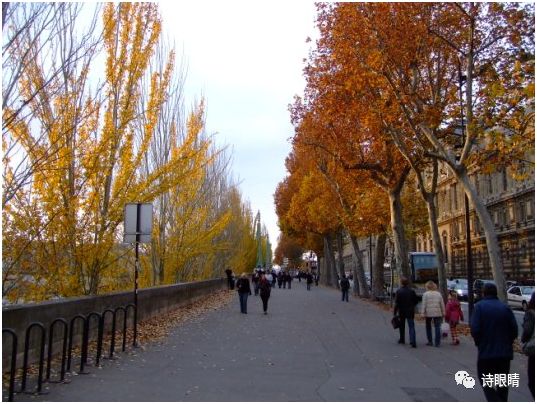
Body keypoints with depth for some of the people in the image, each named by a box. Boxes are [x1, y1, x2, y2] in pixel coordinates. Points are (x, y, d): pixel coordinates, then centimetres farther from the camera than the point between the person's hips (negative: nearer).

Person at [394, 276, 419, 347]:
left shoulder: (398, 291, -13)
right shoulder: (412, 291, -4)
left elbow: (397, 303, -14)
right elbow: (416, 301, 2)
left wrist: (395, 313, -9)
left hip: (401, 311, -1)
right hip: (410, 312, 1)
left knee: (402, 326, 17)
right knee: (411, 326, 1)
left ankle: (402, 339, 30)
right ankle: (413, 342, -13)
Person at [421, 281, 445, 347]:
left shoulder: (425, 294, -4)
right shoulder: (438, 294, 6)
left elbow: (424, 304, -8)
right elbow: (442, 304, 8)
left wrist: (423, 313, -6)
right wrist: (443, 312, 13)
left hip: (428, 313, -2)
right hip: (437, 313, 2)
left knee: (428, 327, 14)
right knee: (437, 327, 3)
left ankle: (430, 341, 15)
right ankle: (437, 343, 0)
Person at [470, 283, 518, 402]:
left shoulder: (479, 306, -9)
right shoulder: (505, 307, 0)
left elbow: (475, 329, -16)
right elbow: (514, 329, -3)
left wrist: (479, 343, 2)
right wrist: (506, 342, 12)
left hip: (486, 352, -4)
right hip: (505, 352, 4)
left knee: (487, 383, 5)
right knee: (502, 383, 18)